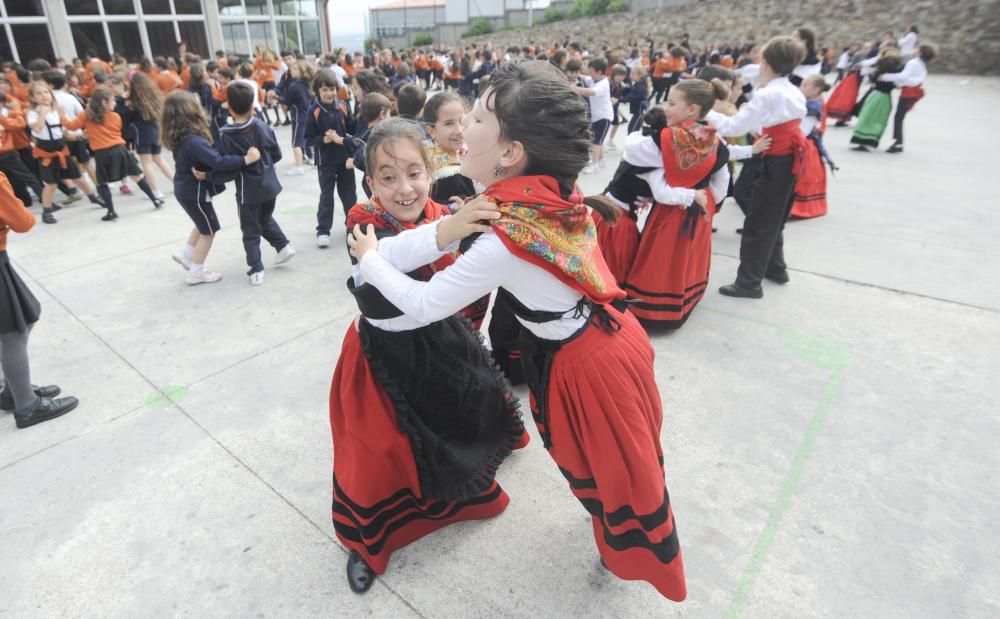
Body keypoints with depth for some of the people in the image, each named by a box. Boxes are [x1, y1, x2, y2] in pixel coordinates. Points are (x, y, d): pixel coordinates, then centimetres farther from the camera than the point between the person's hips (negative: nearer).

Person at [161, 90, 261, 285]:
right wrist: (245, 159, -38)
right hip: (195, 192, -9)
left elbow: (207, 157, 4)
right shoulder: (194, 141, -29)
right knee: (209, 230, 8)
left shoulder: (182, 137, 1)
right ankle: (196, 272, 17)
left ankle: (186, 253, 35)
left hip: (186, 189, 9)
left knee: (204, 224, 28)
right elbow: (218, 162, -38)